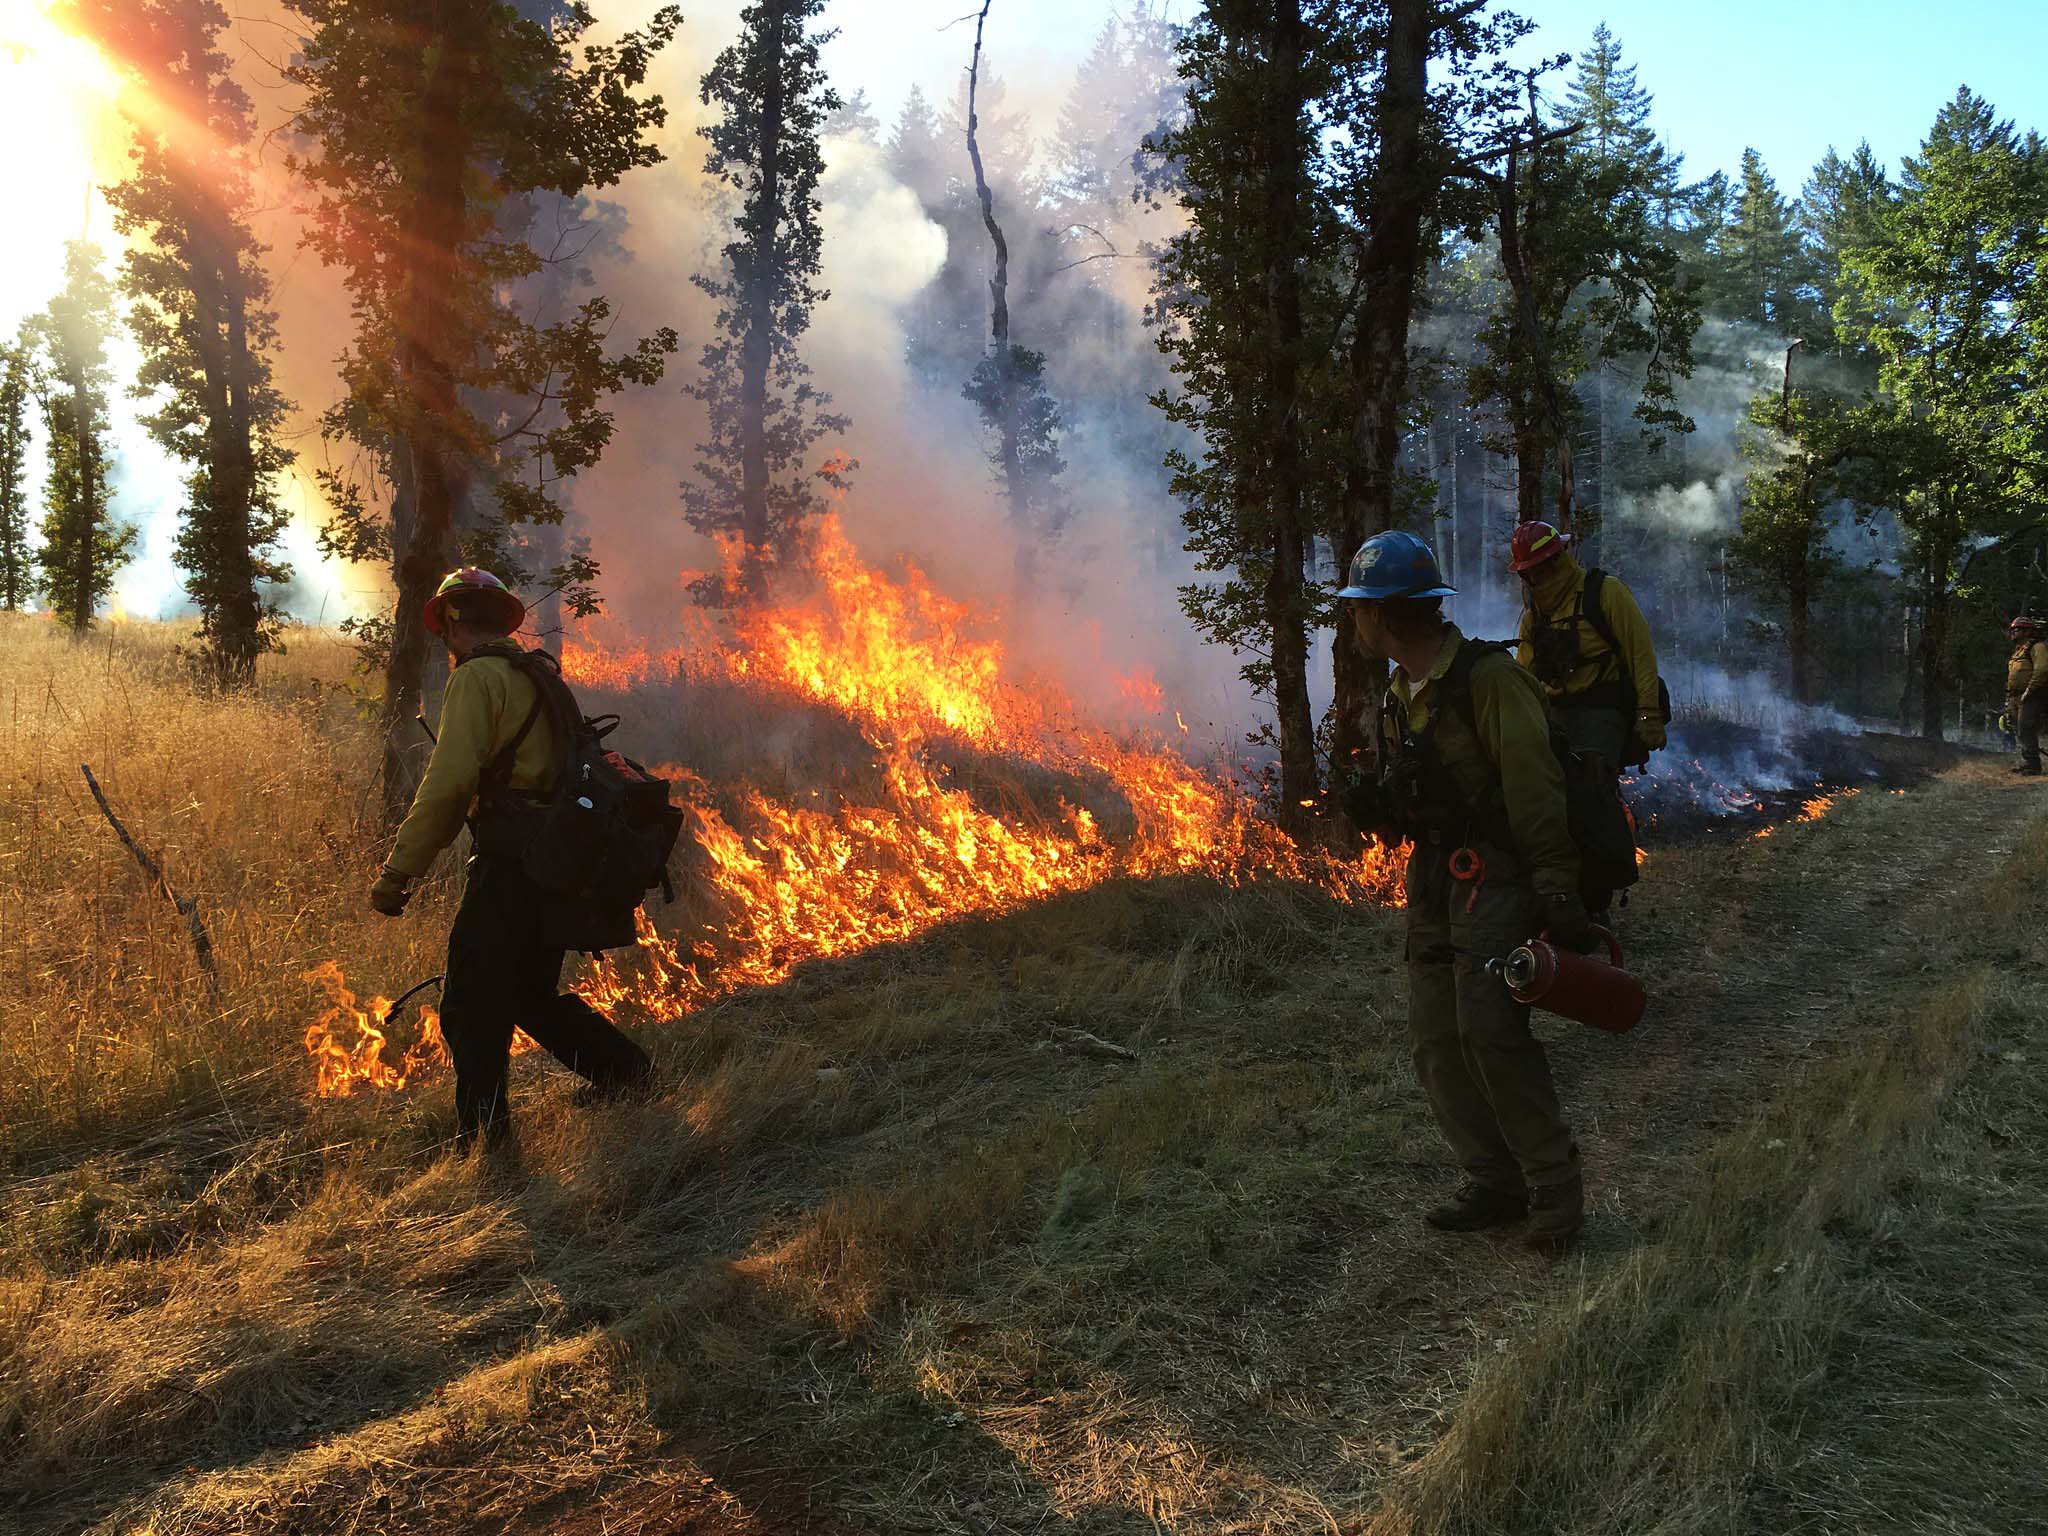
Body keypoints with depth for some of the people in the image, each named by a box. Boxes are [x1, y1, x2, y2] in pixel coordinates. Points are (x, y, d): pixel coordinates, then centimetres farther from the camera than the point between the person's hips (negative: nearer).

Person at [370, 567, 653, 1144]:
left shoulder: (477, 678, -7)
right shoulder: (539, 677, 20)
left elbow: (449, 783, -17)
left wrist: (397, 872, -15)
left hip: (509, 864, -9)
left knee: (471, 1010, -2)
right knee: (531, 995, 22)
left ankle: (482, 1139, 4)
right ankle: (630, 1073, 24)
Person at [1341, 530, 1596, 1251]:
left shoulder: (1487, 677, -15)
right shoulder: (1400, 697, 13)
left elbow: (1535, 788, -19)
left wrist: (1557, 892, -21)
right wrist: (1377, 808, 1)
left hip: (1498, 875, -8)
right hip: (1435, 877, 9)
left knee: (1487, 1026, -19)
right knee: (1436, 1040, 4)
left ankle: (1555, 1186, -3)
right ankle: (1497, 1183, 14)